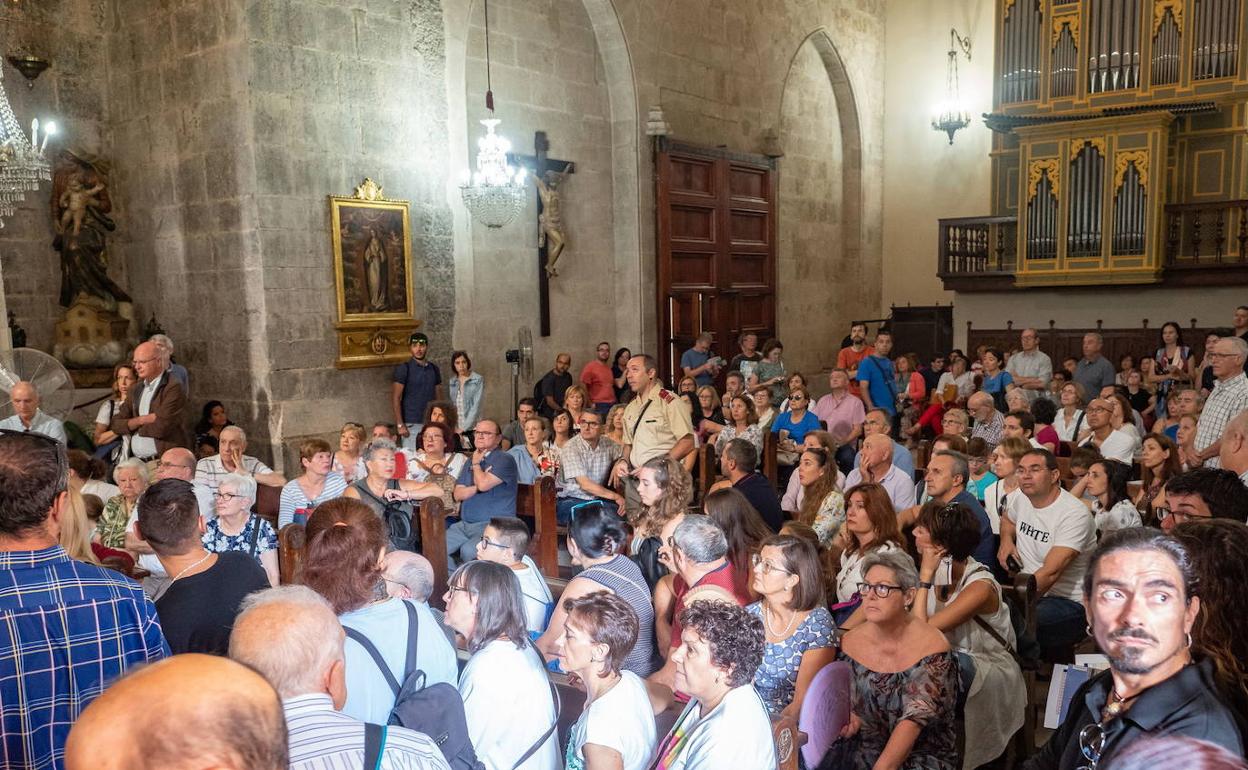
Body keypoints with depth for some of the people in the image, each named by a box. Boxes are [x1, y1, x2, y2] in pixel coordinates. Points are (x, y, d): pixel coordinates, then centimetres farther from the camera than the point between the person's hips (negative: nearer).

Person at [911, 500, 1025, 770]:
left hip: (992, 674, -6)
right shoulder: (939, 570, -5)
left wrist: (926, 576, -25)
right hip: (952, 661, 6)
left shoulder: (980, 586, -24)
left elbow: (921, 630, -28)